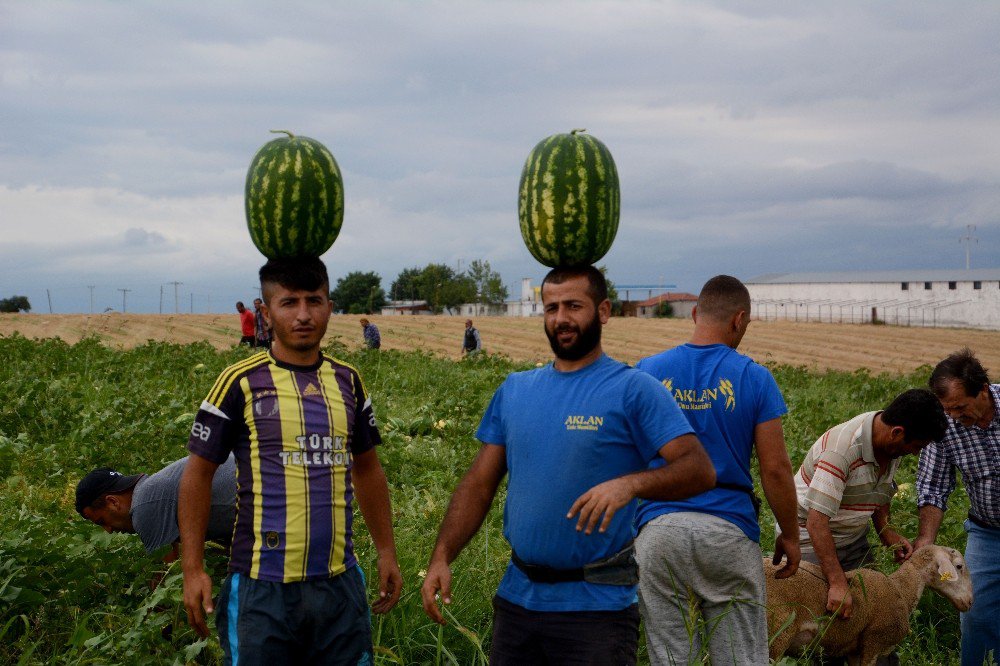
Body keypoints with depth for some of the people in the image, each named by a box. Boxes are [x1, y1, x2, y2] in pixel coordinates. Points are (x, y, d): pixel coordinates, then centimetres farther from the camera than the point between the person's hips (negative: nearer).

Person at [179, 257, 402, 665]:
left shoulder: (347, 381, 8)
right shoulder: (241, 382, -5)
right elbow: (198, 474, -1)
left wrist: (386, 552, 15)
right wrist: (193, 569, -6)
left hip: (339, 582, 4)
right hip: (263, 587, -4)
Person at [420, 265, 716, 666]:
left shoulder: (633, 389, -7)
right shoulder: (514, 390, 10)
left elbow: (700, 470, -16)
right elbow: (479, 484, 10)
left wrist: (629, 484, -34)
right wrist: (441, 558, -3)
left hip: (597, 606, -5)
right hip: (517, 598, 5)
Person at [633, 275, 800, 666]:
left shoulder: (646, 373, 2)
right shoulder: (755, 379, -3)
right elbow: (776, 469, -3)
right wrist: (790, 535, 9)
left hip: (659, 530, 1)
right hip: (730, 532, -1)